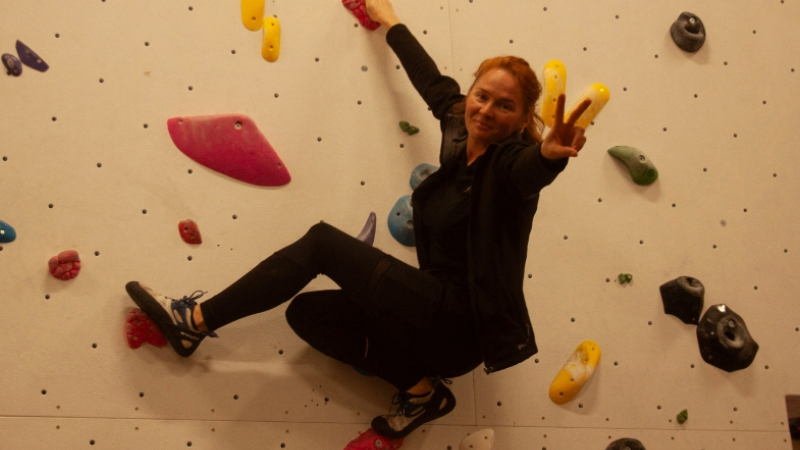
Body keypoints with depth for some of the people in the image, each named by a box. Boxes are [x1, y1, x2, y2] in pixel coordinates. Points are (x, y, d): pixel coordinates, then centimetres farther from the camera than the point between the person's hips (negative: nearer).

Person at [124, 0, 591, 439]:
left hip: (460, 322, -9)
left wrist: (550, 152, -64)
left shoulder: (509, 161, -14)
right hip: (439, 312, 9)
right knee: (307, 312, 8)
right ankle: (421, 387, 2)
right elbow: (433, 80, 23)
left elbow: (532, 168, -39)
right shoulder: (460, 131, 6)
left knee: (322, 242, -13)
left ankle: (196, 321, -4)